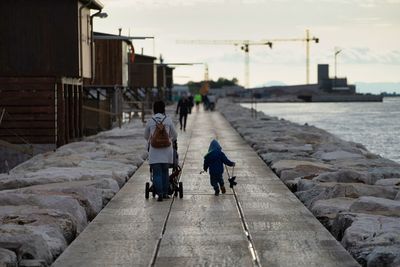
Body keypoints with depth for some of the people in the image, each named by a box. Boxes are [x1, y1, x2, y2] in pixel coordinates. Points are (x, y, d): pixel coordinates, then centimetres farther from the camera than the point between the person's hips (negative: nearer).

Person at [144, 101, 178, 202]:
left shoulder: (150, 121, -2)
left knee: (157, 173, 0)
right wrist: (172, 140, 31)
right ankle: (165, 192, 15)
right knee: (165, 172, 13)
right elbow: (174, 135, 8)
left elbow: (146, 136, 11)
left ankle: (160, 193, -10)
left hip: (154, 151, -1)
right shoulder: (168, 120, -1)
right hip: (166, 150, 1)